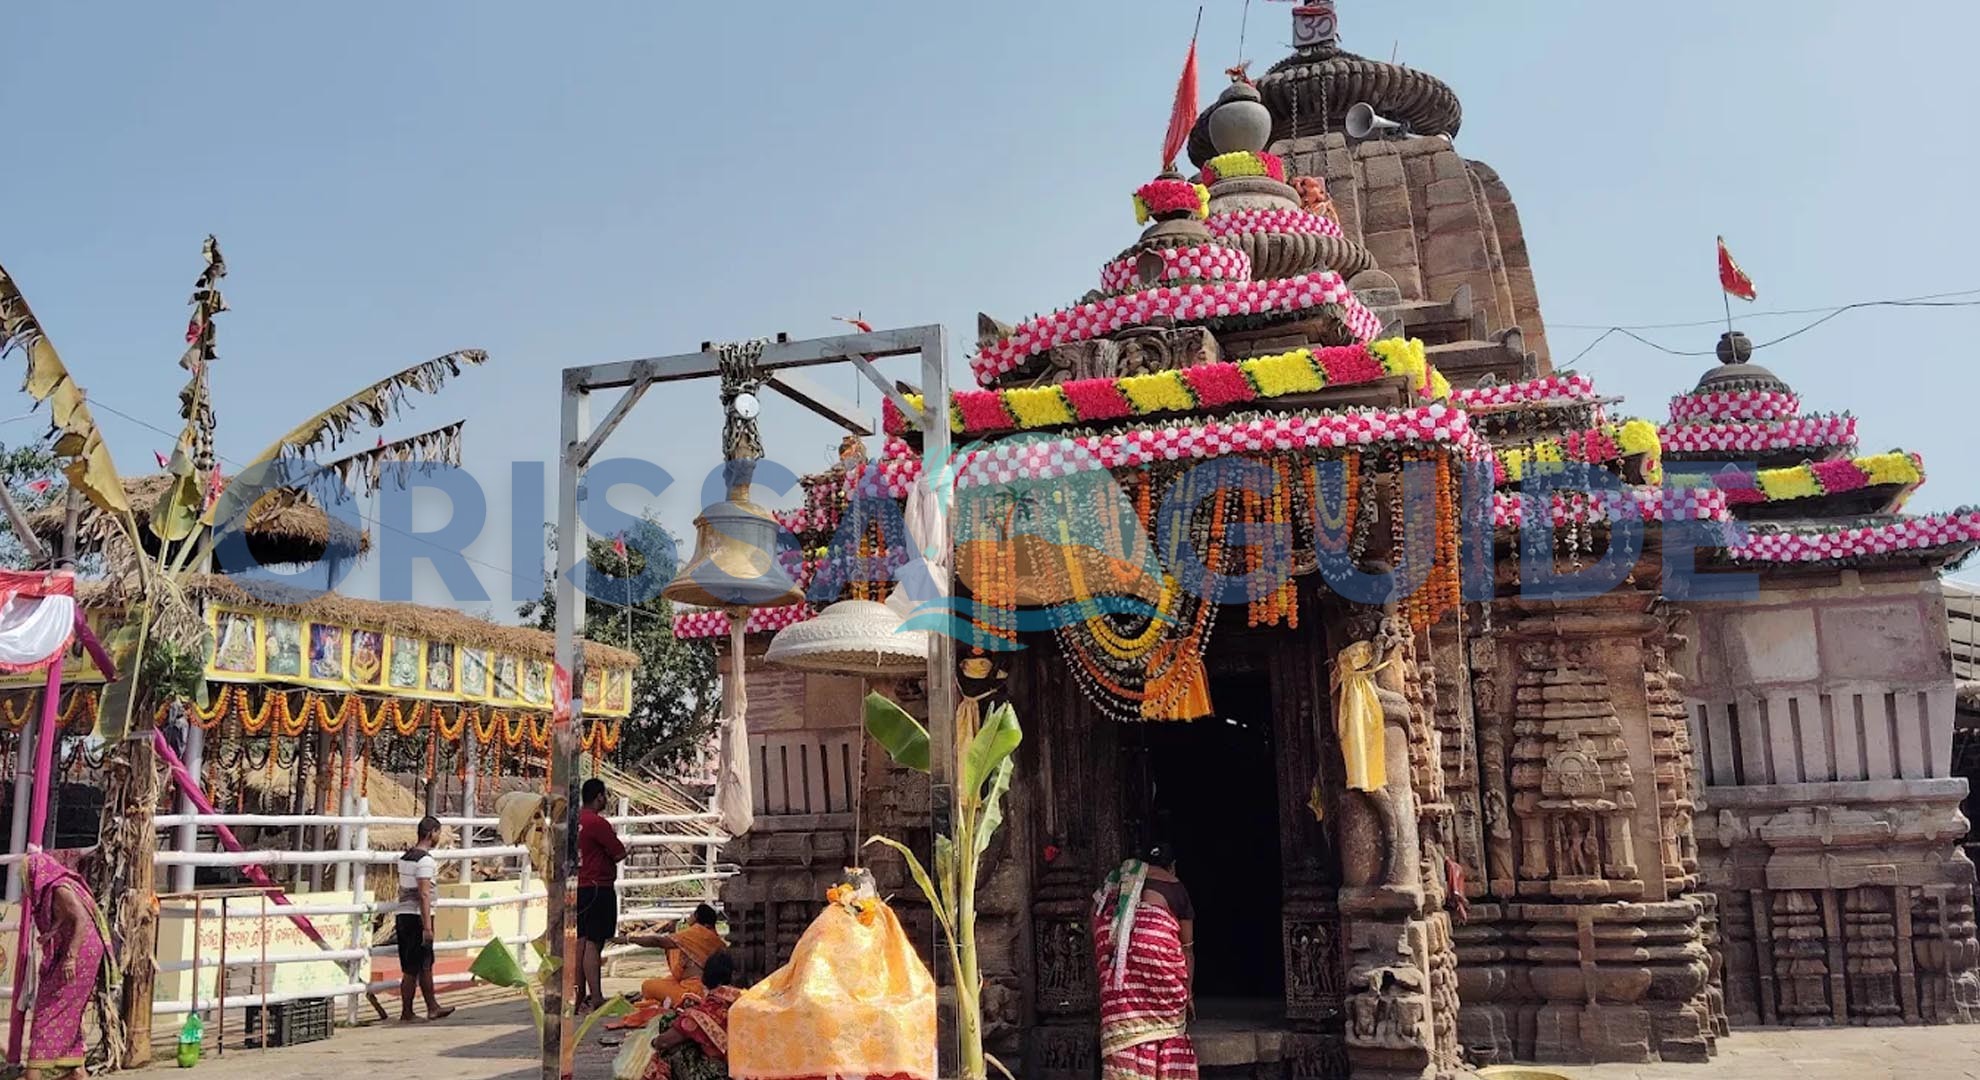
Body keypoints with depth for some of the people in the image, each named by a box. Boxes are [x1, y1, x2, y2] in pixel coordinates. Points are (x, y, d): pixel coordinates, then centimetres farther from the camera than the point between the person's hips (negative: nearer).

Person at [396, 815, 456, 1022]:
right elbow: (424, 894, -20)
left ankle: (433, 1008, 18)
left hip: (403, 915, 9)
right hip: (417, 918, -9)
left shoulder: (405, 857, 13)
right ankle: (406, 1014, 6)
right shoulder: (425, 860, -15)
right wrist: (427, 927, -20)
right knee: (412, 969, -1)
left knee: (426, 965, 14)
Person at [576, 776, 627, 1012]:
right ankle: (596, 998, -11)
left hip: (580, 886, 8)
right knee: (593, 944, -10)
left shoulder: (575, 821, 9)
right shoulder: (598, 823, -16)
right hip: (599, 888, -8)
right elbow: (620, 854, -14)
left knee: (581, 943, 12)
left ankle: (580, 996, 18)